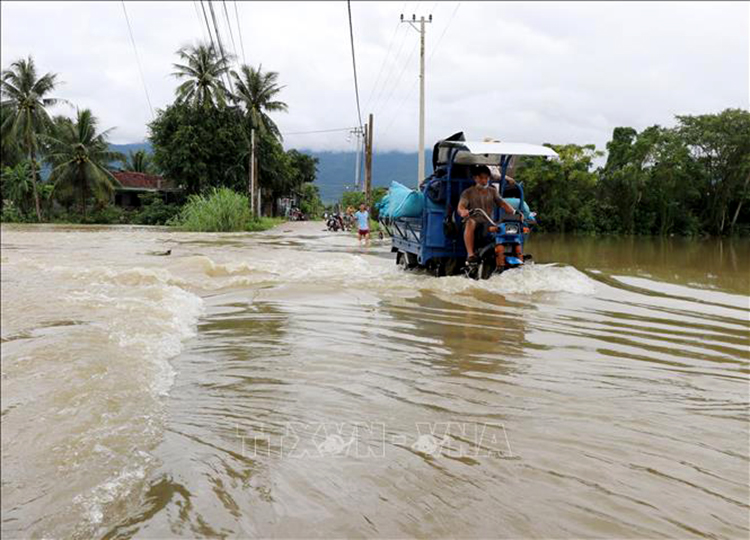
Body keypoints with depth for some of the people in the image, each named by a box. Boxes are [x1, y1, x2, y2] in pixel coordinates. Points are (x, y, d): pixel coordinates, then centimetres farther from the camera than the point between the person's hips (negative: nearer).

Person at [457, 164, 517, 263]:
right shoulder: (468, 192, 9)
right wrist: (463, 211, -33)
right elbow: (460, 207, -7)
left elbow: (503, 204, 10)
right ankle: (470, 254, -44)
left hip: (489, 223, 3)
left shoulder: (492, 191, 21)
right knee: (470, 222, -38)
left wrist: (515, 212, -10)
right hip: (474, 220, -3)